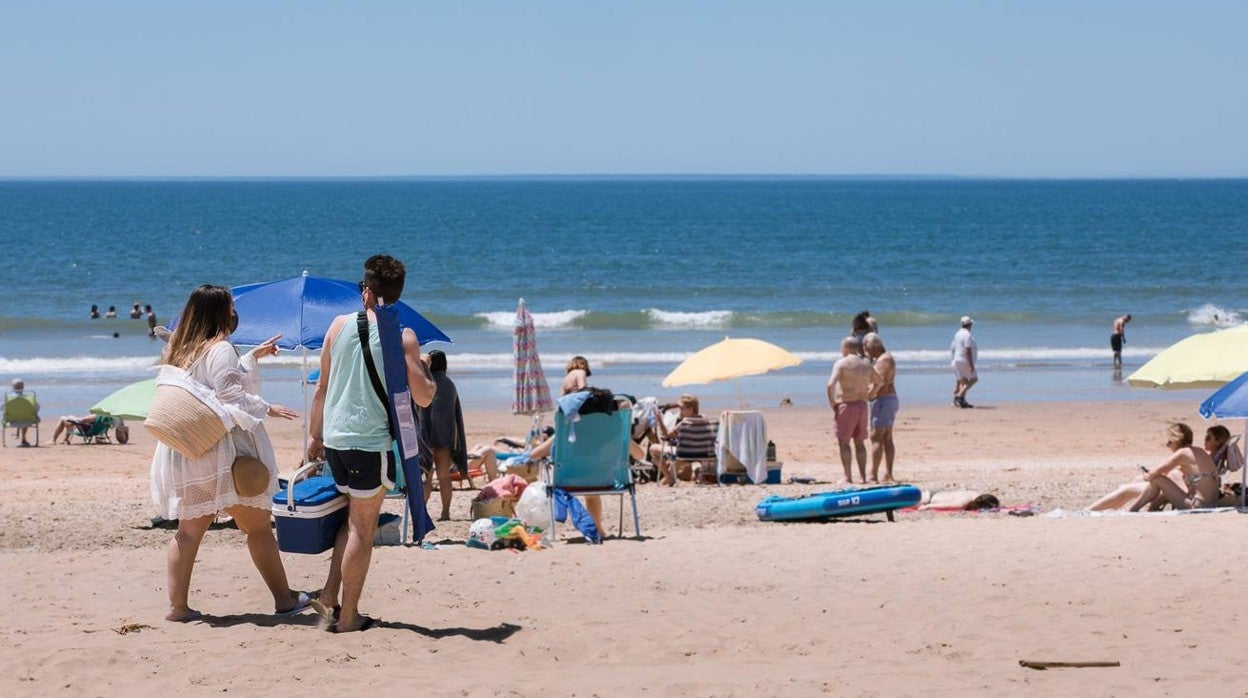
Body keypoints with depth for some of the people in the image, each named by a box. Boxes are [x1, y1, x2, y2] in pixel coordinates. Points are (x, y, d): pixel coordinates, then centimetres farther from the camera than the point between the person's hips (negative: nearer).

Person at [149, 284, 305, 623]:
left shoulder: (178, 350, 15)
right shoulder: (219, 349, -11)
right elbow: (232, 398, -17)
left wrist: (254, 356, 31)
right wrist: (268, 409, -6)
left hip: (184, 453, 8)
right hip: (219, 450, -8)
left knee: (189, 529, 8)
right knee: (258, 526, 1)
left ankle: (178, 605, 3)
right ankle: (284, 598, 6)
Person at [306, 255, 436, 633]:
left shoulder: (340, 325, 5)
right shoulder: (403, 337, -7)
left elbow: (322, 386, 11)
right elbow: (423, 397, -10)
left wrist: (315, 435, 20)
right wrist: (425, 368, 11)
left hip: (335, 438, 5)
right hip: (372, 441, -5)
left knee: (353, 519, 22)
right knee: (362, 527, 3)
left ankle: (329, 593, 15)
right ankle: (348, 616, 6)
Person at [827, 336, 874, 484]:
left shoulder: (841, 363, -10)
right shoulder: (866, 363, 10)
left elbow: (831, 384, -22)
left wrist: (832, 403, -10)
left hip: (846, 405, -6)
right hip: (862, 405, 6)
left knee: (844, 442, -1)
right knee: (860, 443, 13)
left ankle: (848, 477, -4)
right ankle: (863, 476, 11)